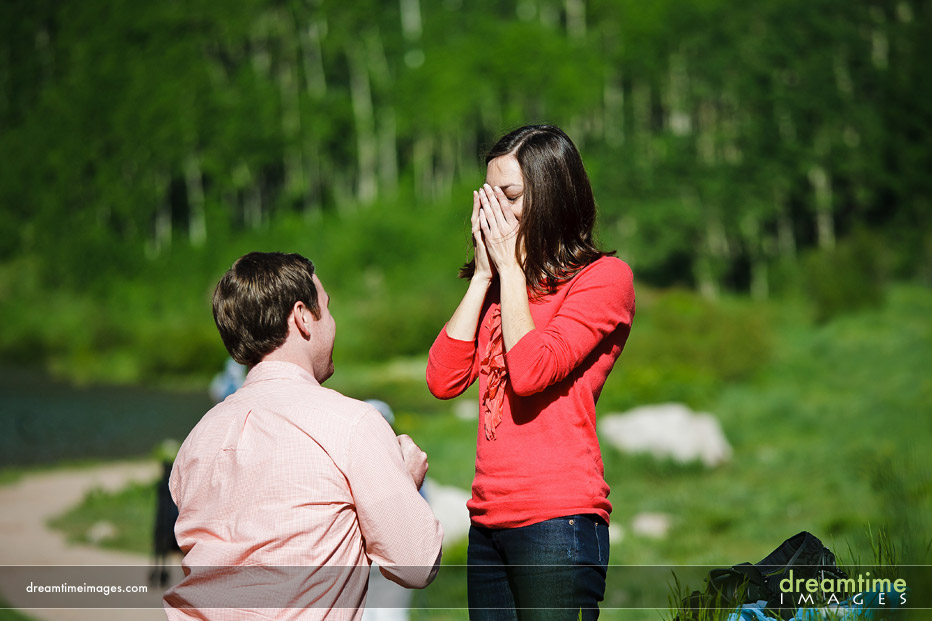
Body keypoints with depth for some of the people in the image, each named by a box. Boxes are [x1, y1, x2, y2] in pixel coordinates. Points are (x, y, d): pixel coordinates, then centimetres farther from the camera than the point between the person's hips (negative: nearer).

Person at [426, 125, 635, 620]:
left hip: (557, 521, -7)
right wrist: (484, 273, 4)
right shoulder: (494, 285, 17)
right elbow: (443, 379, 4)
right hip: (487, 523, 7)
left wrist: (511, 266, -7)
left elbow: (530, 373, -16)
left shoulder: (604, 277, -4)